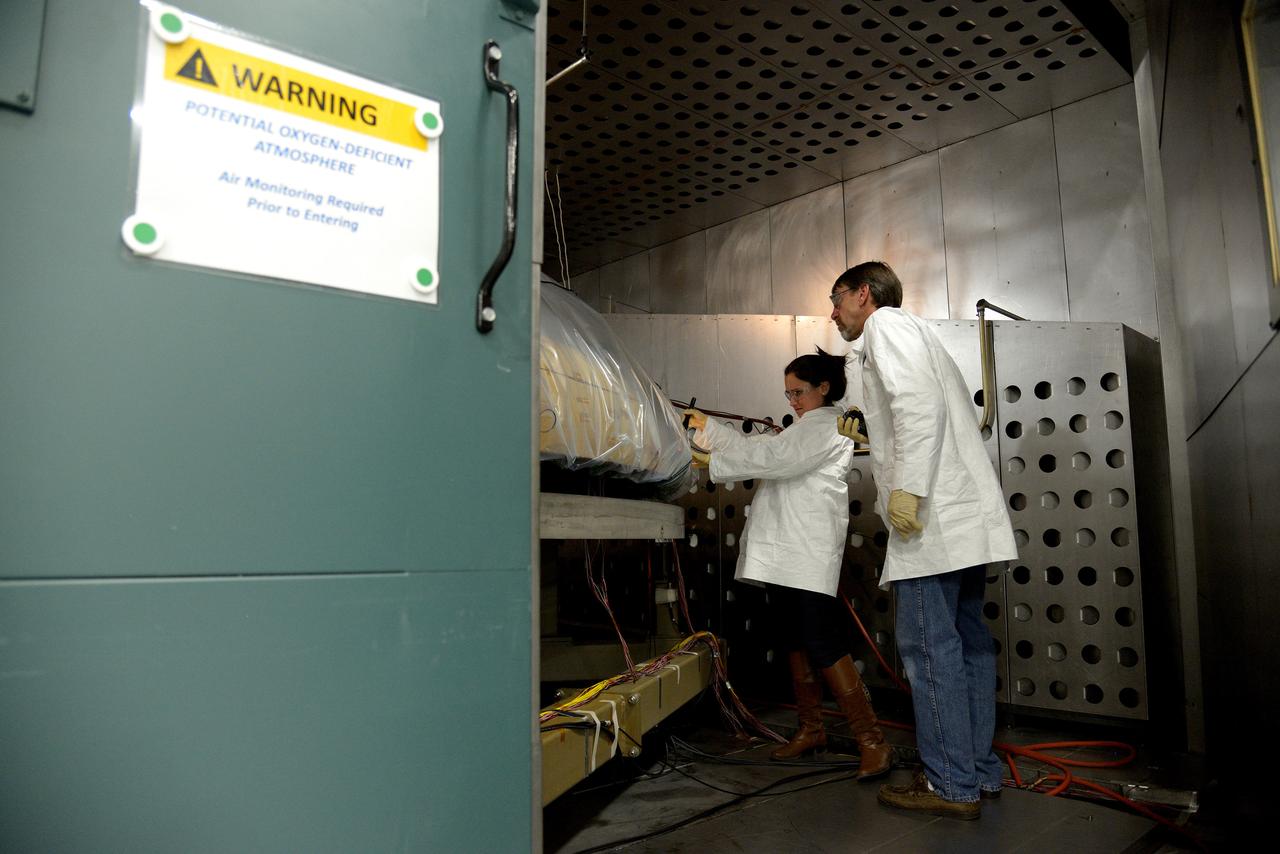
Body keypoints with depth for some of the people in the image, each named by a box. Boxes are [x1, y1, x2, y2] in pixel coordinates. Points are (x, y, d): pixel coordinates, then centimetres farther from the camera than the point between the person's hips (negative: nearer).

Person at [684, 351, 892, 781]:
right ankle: (811, 730, 24)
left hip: (807, 556, -10)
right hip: (782, 554, 10)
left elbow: (769, 458, -18)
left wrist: (711, 462, -14)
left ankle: (872, 742, -6)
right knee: (797, 641, 14)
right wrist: (707, 427, 9)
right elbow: (755, 447, 19)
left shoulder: (826, 427, -6)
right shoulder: (803, 430, 26)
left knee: (822, 644, -12)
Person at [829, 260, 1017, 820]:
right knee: (965, 642, 11)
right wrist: (865, 440, 30)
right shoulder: (911, 334, 29)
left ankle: (952, 785, -1)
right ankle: (980, 772, 18)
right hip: (962, 515, 10)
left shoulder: (884, 323, 0)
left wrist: (908, 487, -22)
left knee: (928, 645, -7)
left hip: (934, 511, -10)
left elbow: (920, 402, -17)